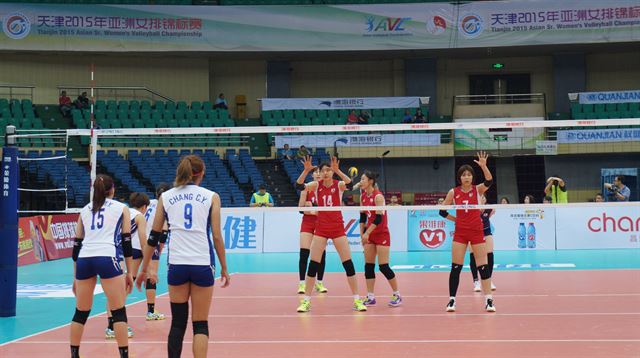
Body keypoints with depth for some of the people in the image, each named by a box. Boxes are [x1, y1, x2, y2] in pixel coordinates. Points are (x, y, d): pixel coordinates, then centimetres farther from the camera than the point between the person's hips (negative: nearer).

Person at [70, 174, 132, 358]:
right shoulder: (121, 208, 13)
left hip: (84, 260, 4)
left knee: (80, 313, 14)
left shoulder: (85, 210, 22)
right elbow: (126, 241, 7)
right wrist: (129, 272, 9)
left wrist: (76, 277, 25)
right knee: (119, 312, 2)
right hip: (106, 258, -4)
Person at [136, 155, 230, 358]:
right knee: (200, 325, 5)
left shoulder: (165, 197, 8)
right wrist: (224, 269, 9)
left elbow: (154, 237, 9)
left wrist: (145, 269, 17)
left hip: (177, 265, 2)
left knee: (178, 323, 12)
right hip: (203, 265, -2)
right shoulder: (211, 197, 2)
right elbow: (217, 236, -1)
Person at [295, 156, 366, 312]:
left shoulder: (338, 185, -5)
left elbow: (350, 184, -28)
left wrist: (337, 171, -40)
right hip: (321, 229, 1)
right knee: (313, 264, -3)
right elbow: (299, 186, -19)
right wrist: (306, 170, -33)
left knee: (348, 264, -3)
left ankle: (357, 300, 6)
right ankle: (306, 301, 5)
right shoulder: (316, 185, -2)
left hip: (338, 228, -1)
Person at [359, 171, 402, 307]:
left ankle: (397, 295, 4)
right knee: (368, 265, 3)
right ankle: (370, 297, 7)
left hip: (381, 234, -7)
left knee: (383, 266, -8)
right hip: (369, 234, 7)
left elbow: (379, 218, -21)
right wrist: (362, 233, 9)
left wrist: (367, 233, -23)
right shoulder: (363, 195, 6)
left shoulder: (378, 196, -17)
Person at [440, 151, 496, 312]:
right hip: (460, 233, 1)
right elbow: (442, 211, 8)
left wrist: (483, 166, -39)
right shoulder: (453, 192, 0)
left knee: (483, 266, -2)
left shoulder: (477, 189, -3)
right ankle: (452, 300, 6)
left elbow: (489, 181, -24)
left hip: (477, 231, -1)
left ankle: (488, 299, 4)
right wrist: (455, 219, 1)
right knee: (455, 267, -1)